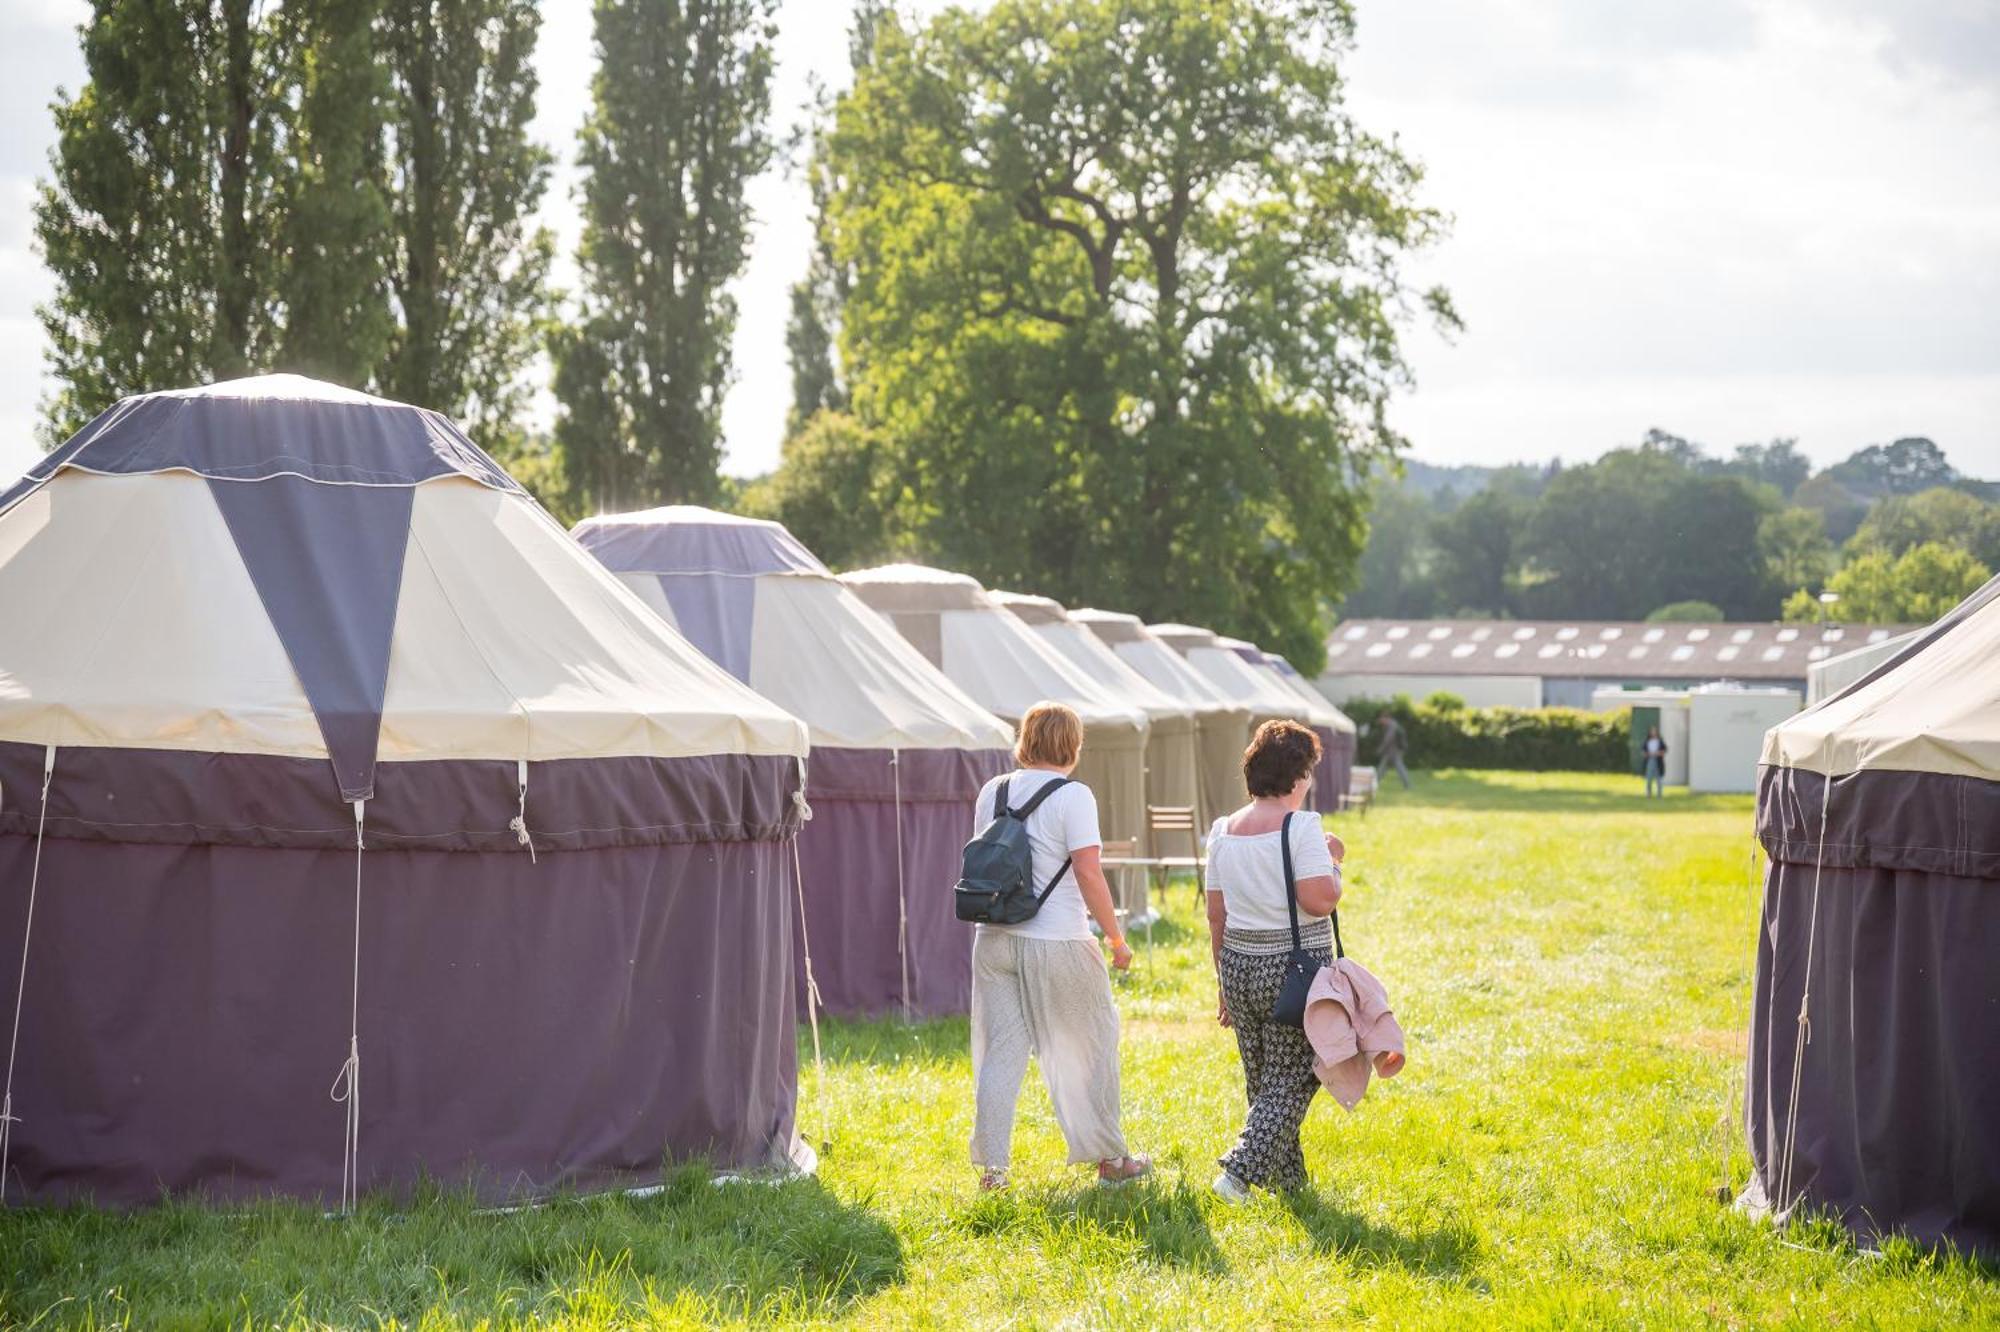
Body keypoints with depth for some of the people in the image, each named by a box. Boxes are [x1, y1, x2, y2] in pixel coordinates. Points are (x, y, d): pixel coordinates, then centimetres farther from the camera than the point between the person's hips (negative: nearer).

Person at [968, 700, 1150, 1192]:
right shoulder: (1073, 796, -11)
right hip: (1057, 943, -5)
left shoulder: (993, 792, 7)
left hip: (994, 940, 5)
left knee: (999, 1053, 8)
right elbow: (1089, 875, -14)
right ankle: (1109, 1159, 21)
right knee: (1085, 1050, 11)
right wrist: (1116, 938, -6)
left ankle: (991, 1166, 6)